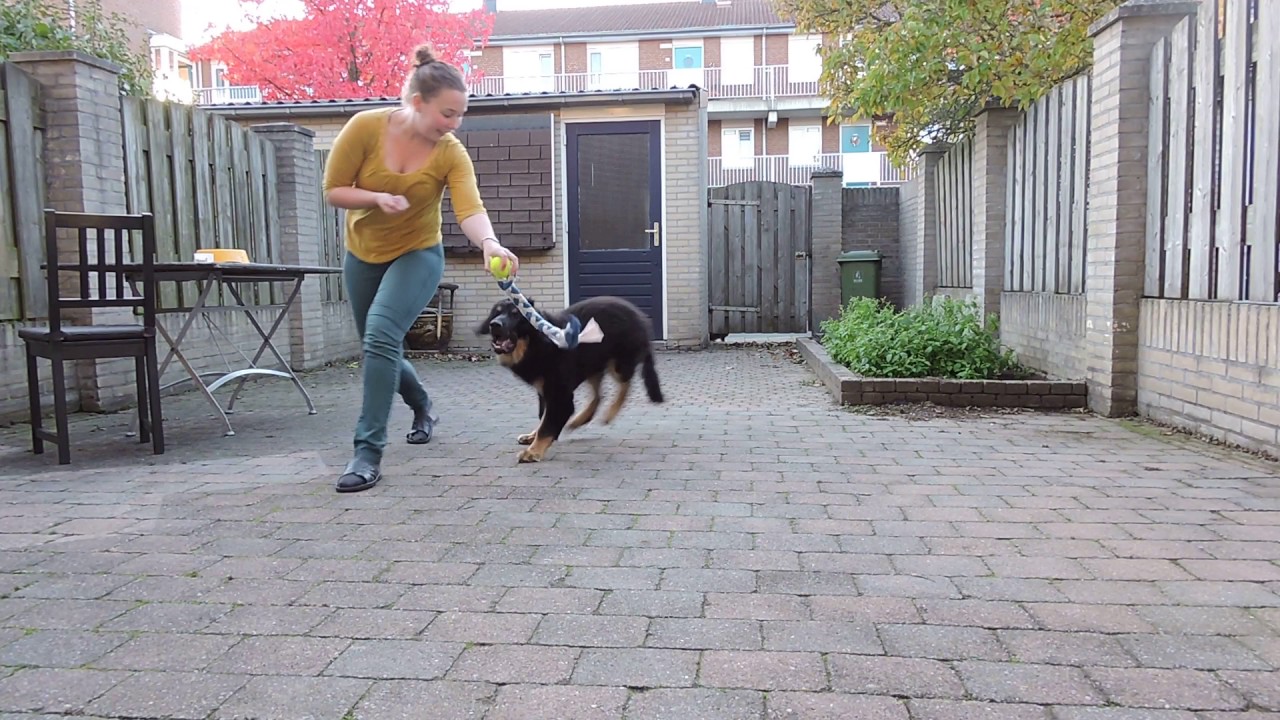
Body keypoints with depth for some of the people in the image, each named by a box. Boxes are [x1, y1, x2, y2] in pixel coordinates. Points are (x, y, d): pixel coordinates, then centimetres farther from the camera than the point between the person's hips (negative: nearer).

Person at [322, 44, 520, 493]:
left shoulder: (452, 153, -19)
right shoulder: (365, 127, -18)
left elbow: (470, 209, -34)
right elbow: (333, 191, -11)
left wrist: (490, 243, -55)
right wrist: (379, 198, -30)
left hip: (417, 255, -3)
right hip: (364, 256, 3)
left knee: (381, 336, -26)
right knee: (379, 348, 15)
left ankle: (368, 451, -19)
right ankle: (422, 406, 46)